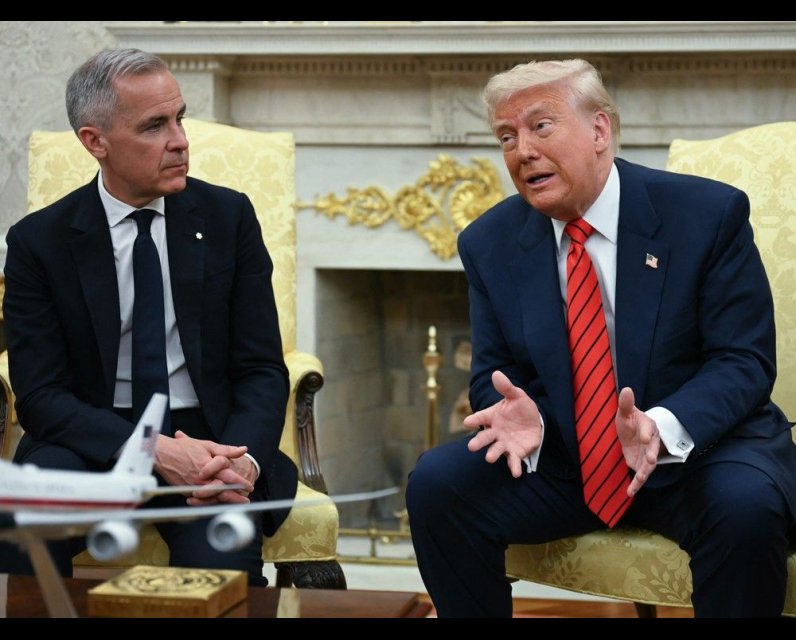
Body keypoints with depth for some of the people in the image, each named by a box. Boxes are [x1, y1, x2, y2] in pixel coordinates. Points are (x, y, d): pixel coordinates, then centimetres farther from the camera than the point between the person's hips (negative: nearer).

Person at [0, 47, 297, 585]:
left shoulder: (228, 216, 3)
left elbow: (263, 370, 2)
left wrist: (242, 459, -20)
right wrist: (156, 452, -23)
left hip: (210, 438, 0)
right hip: (94, 443, 0)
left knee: (221, 561, -31)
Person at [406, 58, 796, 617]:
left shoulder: (709, 214, -10)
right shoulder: (491, 244, 0)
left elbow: (744, 361, -12)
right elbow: (497, 375, 5)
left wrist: (663, 425, -31)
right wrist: (525, 415, -21)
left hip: (698, 447, -3)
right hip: (558, 459, 3)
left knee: (747, 507, -35)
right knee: (435, 486, -19)